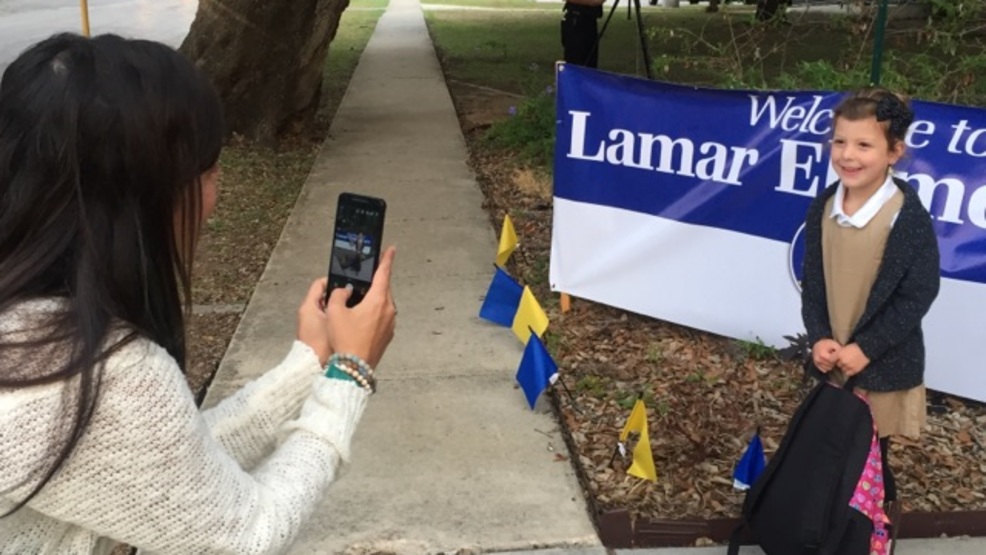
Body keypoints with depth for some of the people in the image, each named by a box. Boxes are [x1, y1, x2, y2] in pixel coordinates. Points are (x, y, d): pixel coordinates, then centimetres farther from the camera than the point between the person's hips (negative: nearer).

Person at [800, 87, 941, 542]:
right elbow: (812, 280, 4)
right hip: (831, 359, 5)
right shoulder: (824, 206, -2)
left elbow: (919, 293, -14)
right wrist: (819, 338, -10)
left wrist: (865, 349, -16)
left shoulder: (908, 216, -17)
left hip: (883, 365, -4)